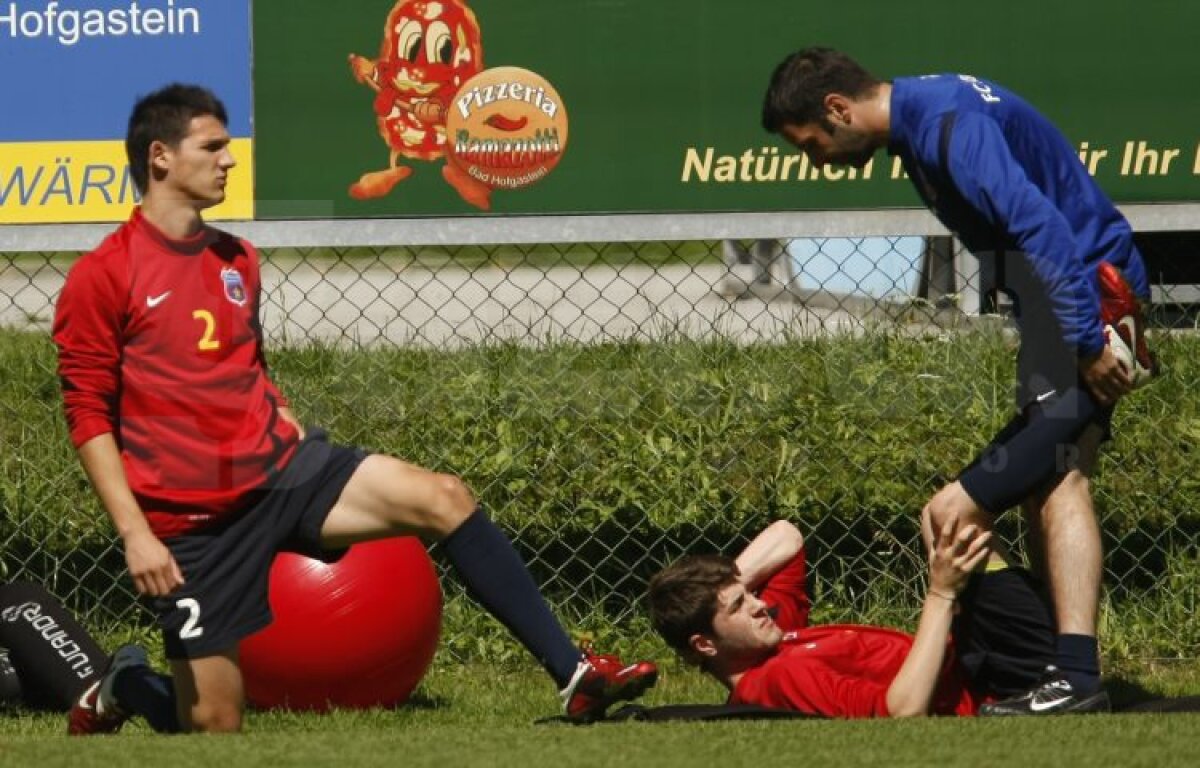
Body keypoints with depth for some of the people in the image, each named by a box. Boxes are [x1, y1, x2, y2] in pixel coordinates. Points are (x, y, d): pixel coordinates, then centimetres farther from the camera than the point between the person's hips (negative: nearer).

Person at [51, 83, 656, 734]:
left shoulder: (236, 260, 14)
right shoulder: (102, 278, -8)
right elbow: (87, 414, -9)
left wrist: (285, 423, 11)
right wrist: (134, 533, -16)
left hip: (281, 465, 6)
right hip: (192, 519, -6)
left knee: (443, 499, -16)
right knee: (213, 725, -6)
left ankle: (573, 675, -15)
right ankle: (120, 690, 29)